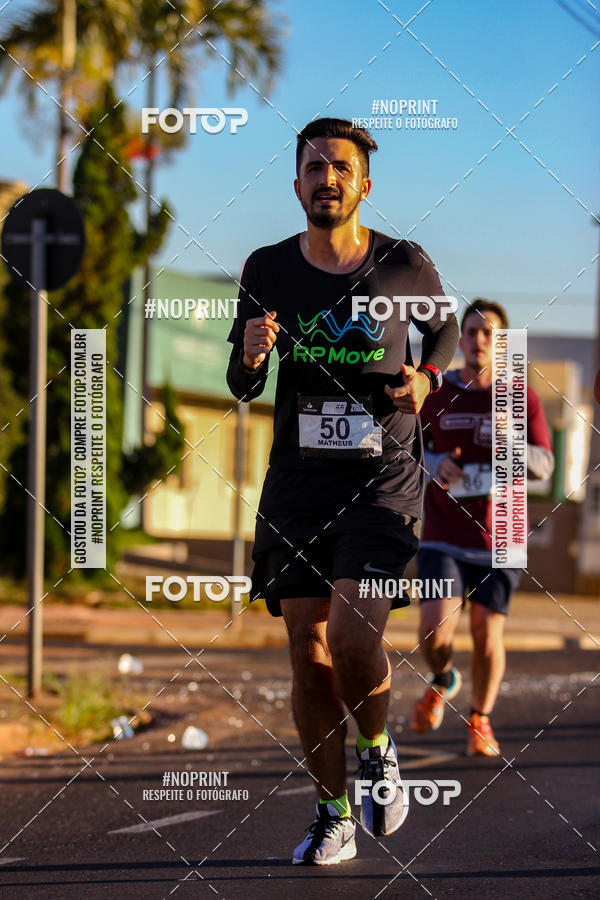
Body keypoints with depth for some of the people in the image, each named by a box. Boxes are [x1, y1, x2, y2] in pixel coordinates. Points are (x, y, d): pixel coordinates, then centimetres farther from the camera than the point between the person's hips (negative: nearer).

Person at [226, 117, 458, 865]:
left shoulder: (406, 266, -3)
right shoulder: (267, 270, 2)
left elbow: (446, 329, 18)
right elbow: (241, 388, 10)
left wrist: (428, 377, -4)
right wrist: (250, 357, -13)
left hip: (382, 481, -3)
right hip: (296, 485, 3)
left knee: (352, 636, -20)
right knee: (308, 651, 4)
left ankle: (377, 751, 11)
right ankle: (333, 816, 17)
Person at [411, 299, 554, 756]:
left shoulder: (522, 398, 1)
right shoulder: (434, 396, 3)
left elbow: (544, 464, 0)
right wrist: (435, 466, -8)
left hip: (499, 540, 0)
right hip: (445, 540, 0)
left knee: (488, 636, 1)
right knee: (435, 632, -15)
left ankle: (480, 721, 25)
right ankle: (443, 680, 20)